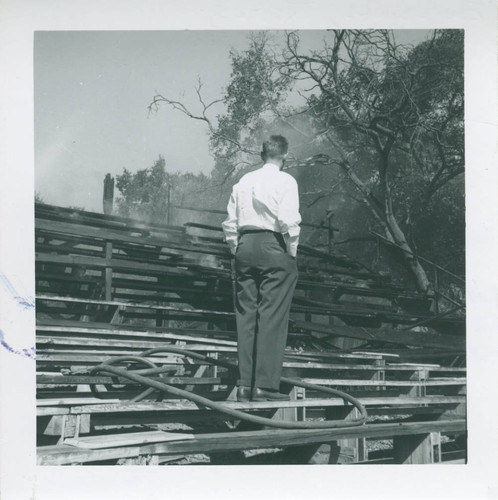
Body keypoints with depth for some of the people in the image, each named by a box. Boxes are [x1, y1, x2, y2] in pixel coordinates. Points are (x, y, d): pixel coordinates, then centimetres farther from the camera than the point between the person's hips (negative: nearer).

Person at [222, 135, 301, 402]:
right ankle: (265, 385, -7)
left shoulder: (243, 182, 15)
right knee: (272, 317, -4)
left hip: (245, 245, 6)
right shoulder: (285, 181, -2)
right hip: (273, 246, -5)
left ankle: (244, 384, 8)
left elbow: (230, 223, 14)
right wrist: (292, 252, -3)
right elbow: (289, 220, -14)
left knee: (246, 315, 7)